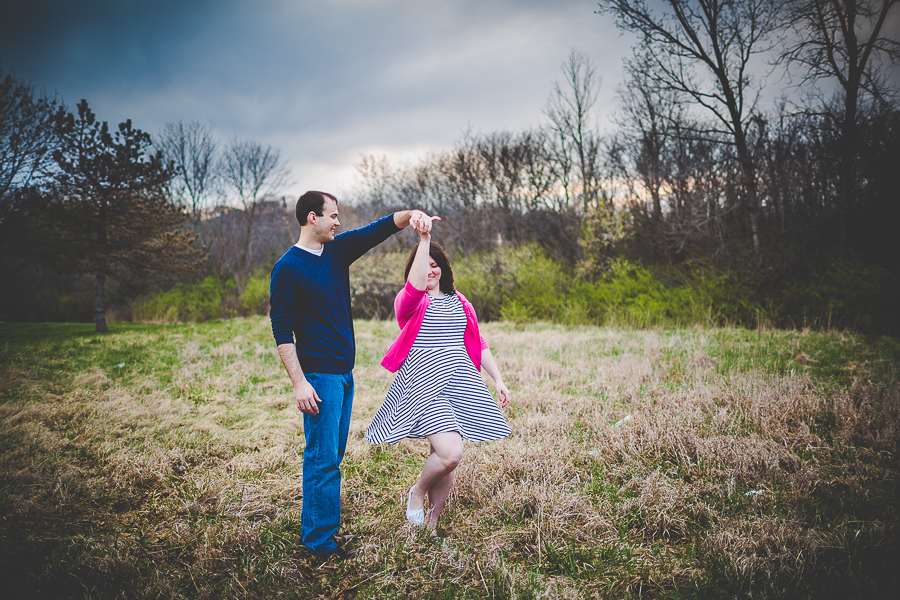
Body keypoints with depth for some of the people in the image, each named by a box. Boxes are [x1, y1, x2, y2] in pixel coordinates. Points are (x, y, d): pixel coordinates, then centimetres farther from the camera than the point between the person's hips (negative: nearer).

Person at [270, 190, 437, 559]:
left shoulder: (338, 250, 9)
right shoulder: (287, 268, -10)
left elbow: (381, 228, 7)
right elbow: (282, 330, -13)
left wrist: (410, 215, -15)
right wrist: (299, 382, -19)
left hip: (344, 370, 8)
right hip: (318, 374, -8)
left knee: (332, 453, 15)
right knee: (323, 458, -3)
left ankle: (314, 525, 28)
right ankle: (319, 540, 9)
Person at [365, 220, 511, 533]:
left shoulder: (458, 302, 19)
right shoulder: (409, 301, 1)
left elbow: (478, 344, 20)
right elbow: (417, 284, -25)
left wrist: (498, 379, 15)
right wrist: (424, 239, -27)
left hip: (461, 384, 5)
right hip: (424, 385, -5)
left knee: (445, 461, 6)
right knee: (450, 453, -21)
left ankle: (431, 524, 24)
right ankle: (417, 492, 10)